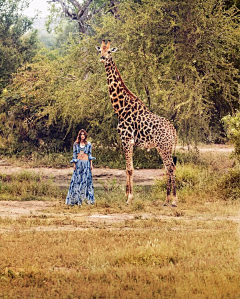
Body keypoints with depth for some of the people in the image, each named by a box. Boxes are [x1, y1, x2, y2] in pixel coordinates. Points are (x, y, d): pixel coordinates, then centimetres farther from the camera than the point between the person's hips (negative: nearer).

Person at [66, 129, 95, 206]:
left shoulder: (88, 144, 7)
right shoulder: (76, 144, 7)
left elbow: (90, 155, 8)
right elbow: (74, 154, 7)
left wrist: (91, 164, 2)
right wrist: (74, 164, -1)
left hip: (86, 163, 0)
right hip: (78, 163, 0)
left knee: (86, 179, -2)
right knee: (77, 180, -3)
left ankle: (87, 199, 0)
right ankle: (75, 199, -2)